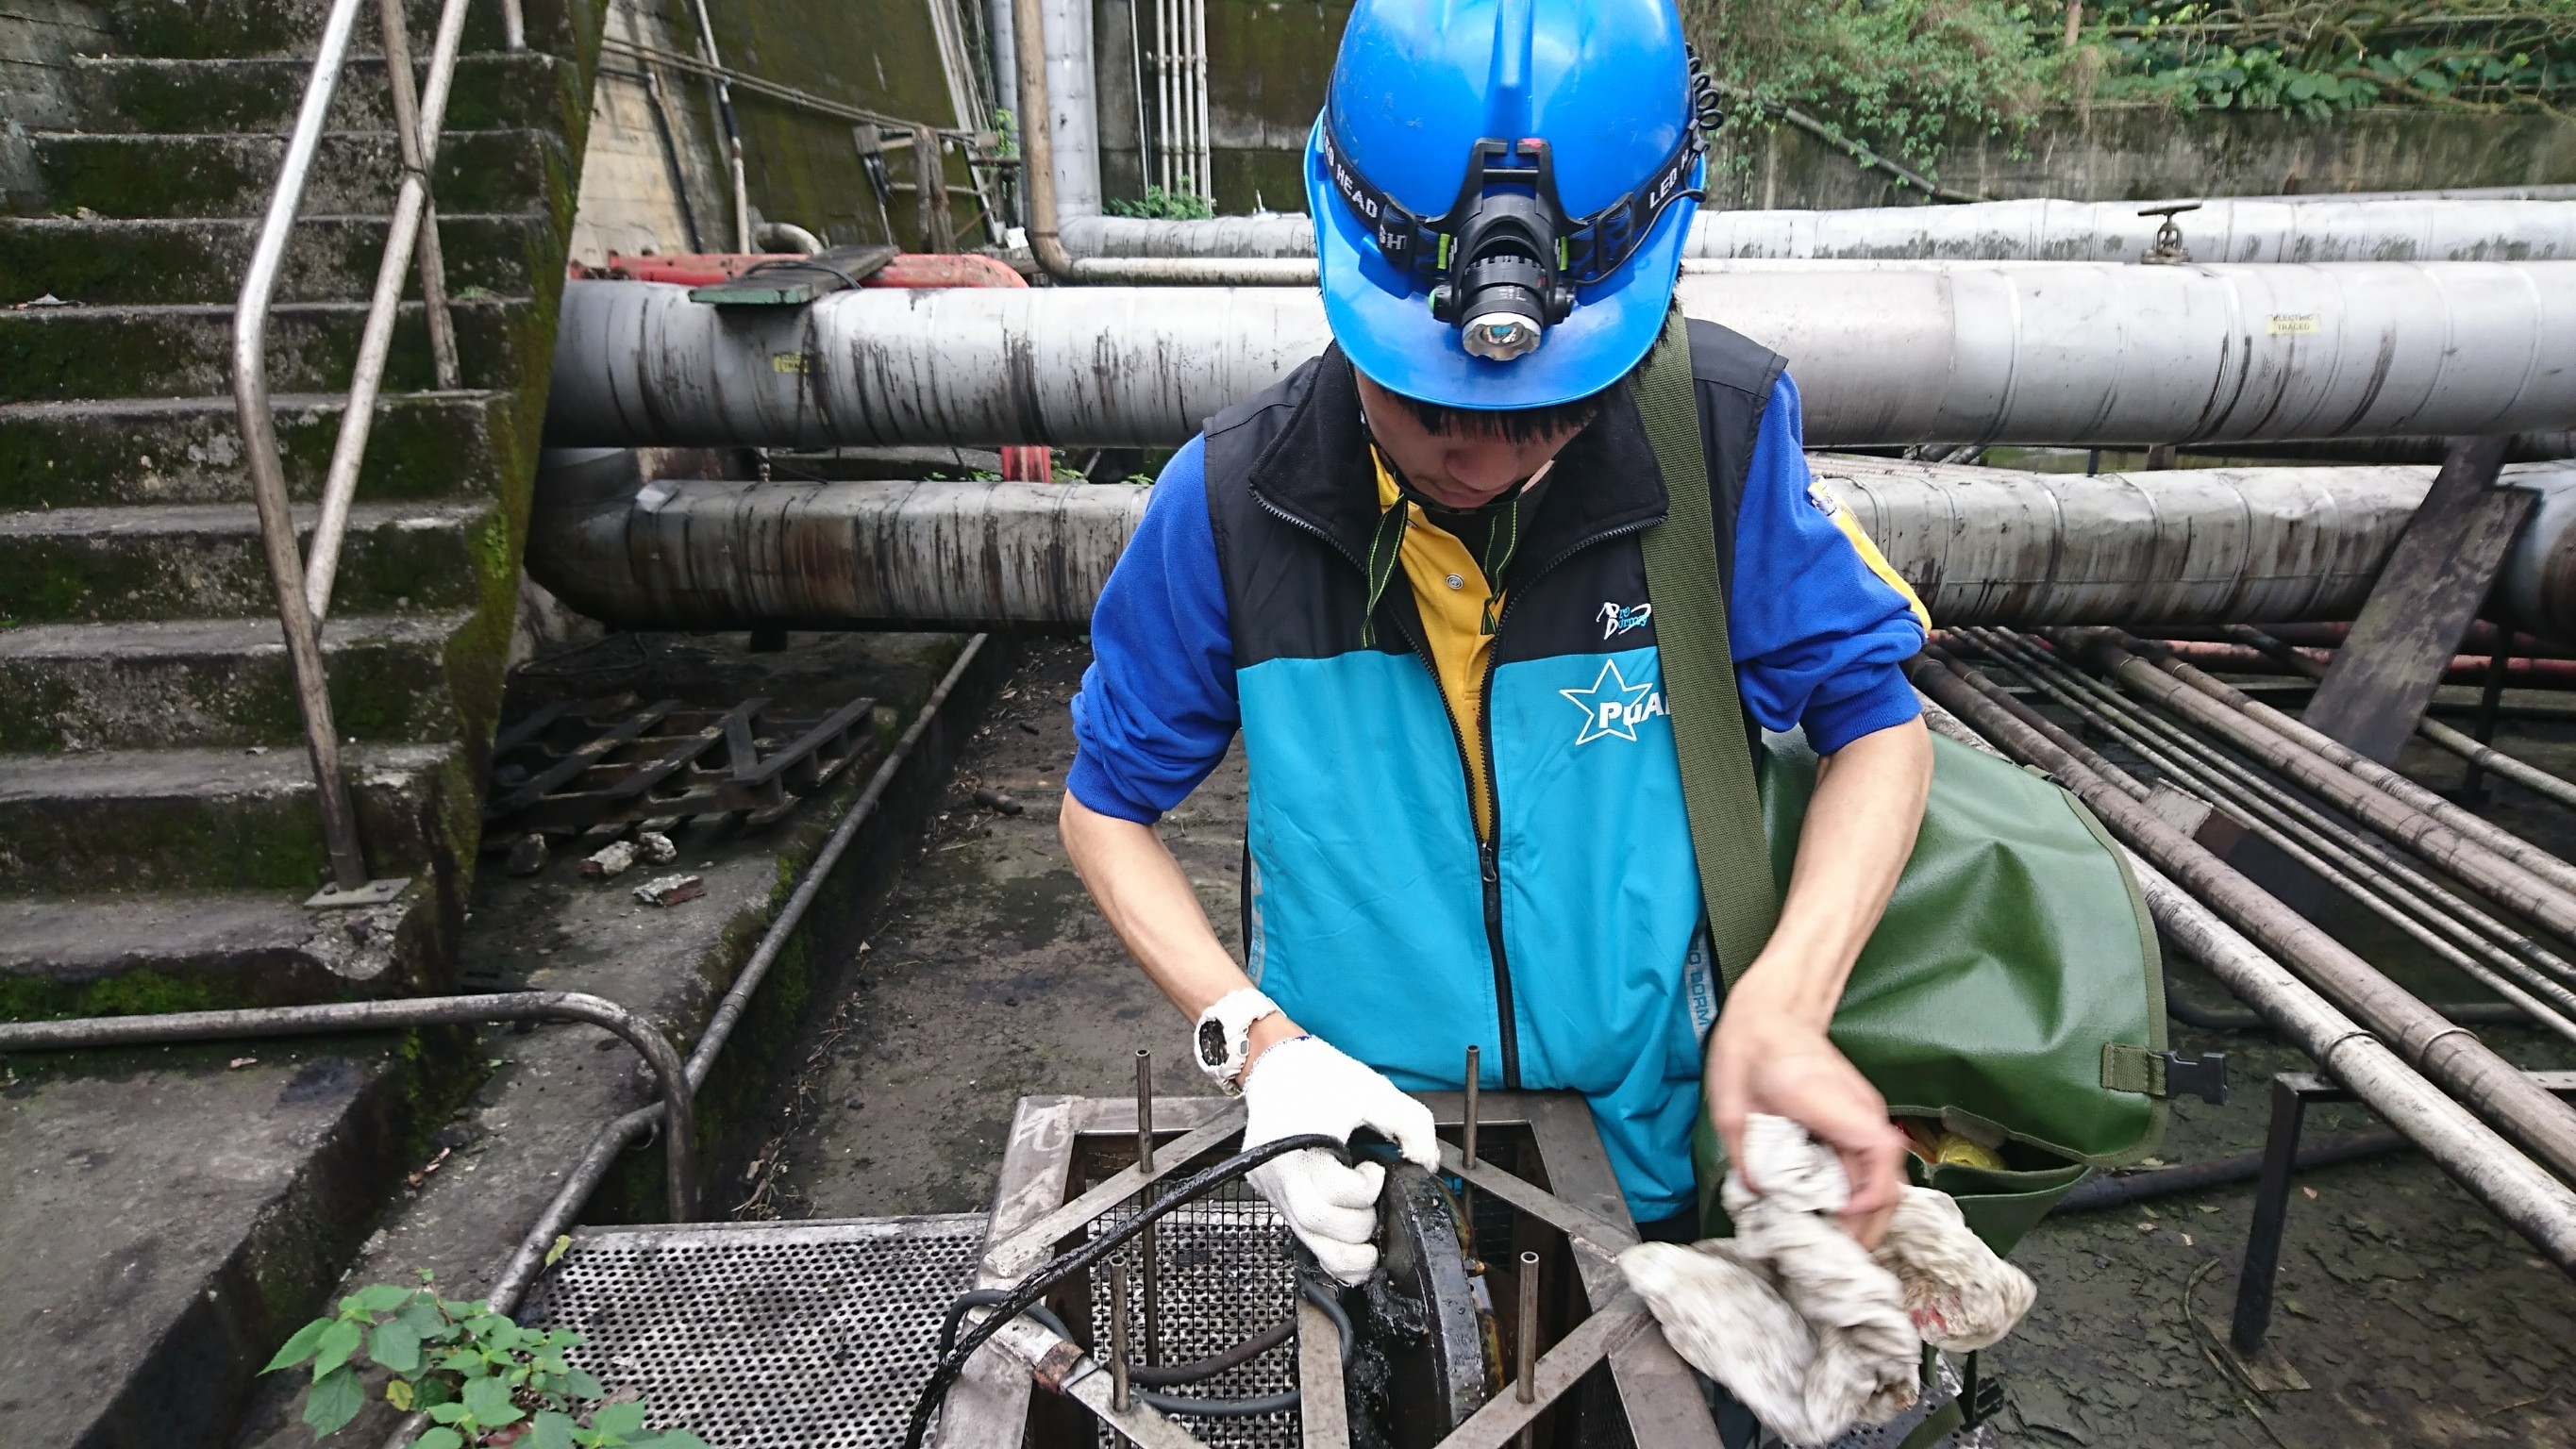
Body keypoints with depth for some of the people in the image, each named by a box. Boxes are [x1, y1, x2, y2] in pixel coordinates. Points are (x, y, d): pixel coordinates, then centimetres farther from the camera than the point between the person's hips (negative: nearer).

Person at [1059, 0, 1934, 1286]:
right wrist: (1253, 1038, -22)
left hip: (1654, 1165, 1)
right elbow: (1106, 807, -8)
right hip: (1359, 1169, 1)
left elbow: (1877, 715, -7)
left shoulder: (1721, 439, -20)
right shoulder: (1231, 503, -19)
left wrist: (1785, 1005, -23)